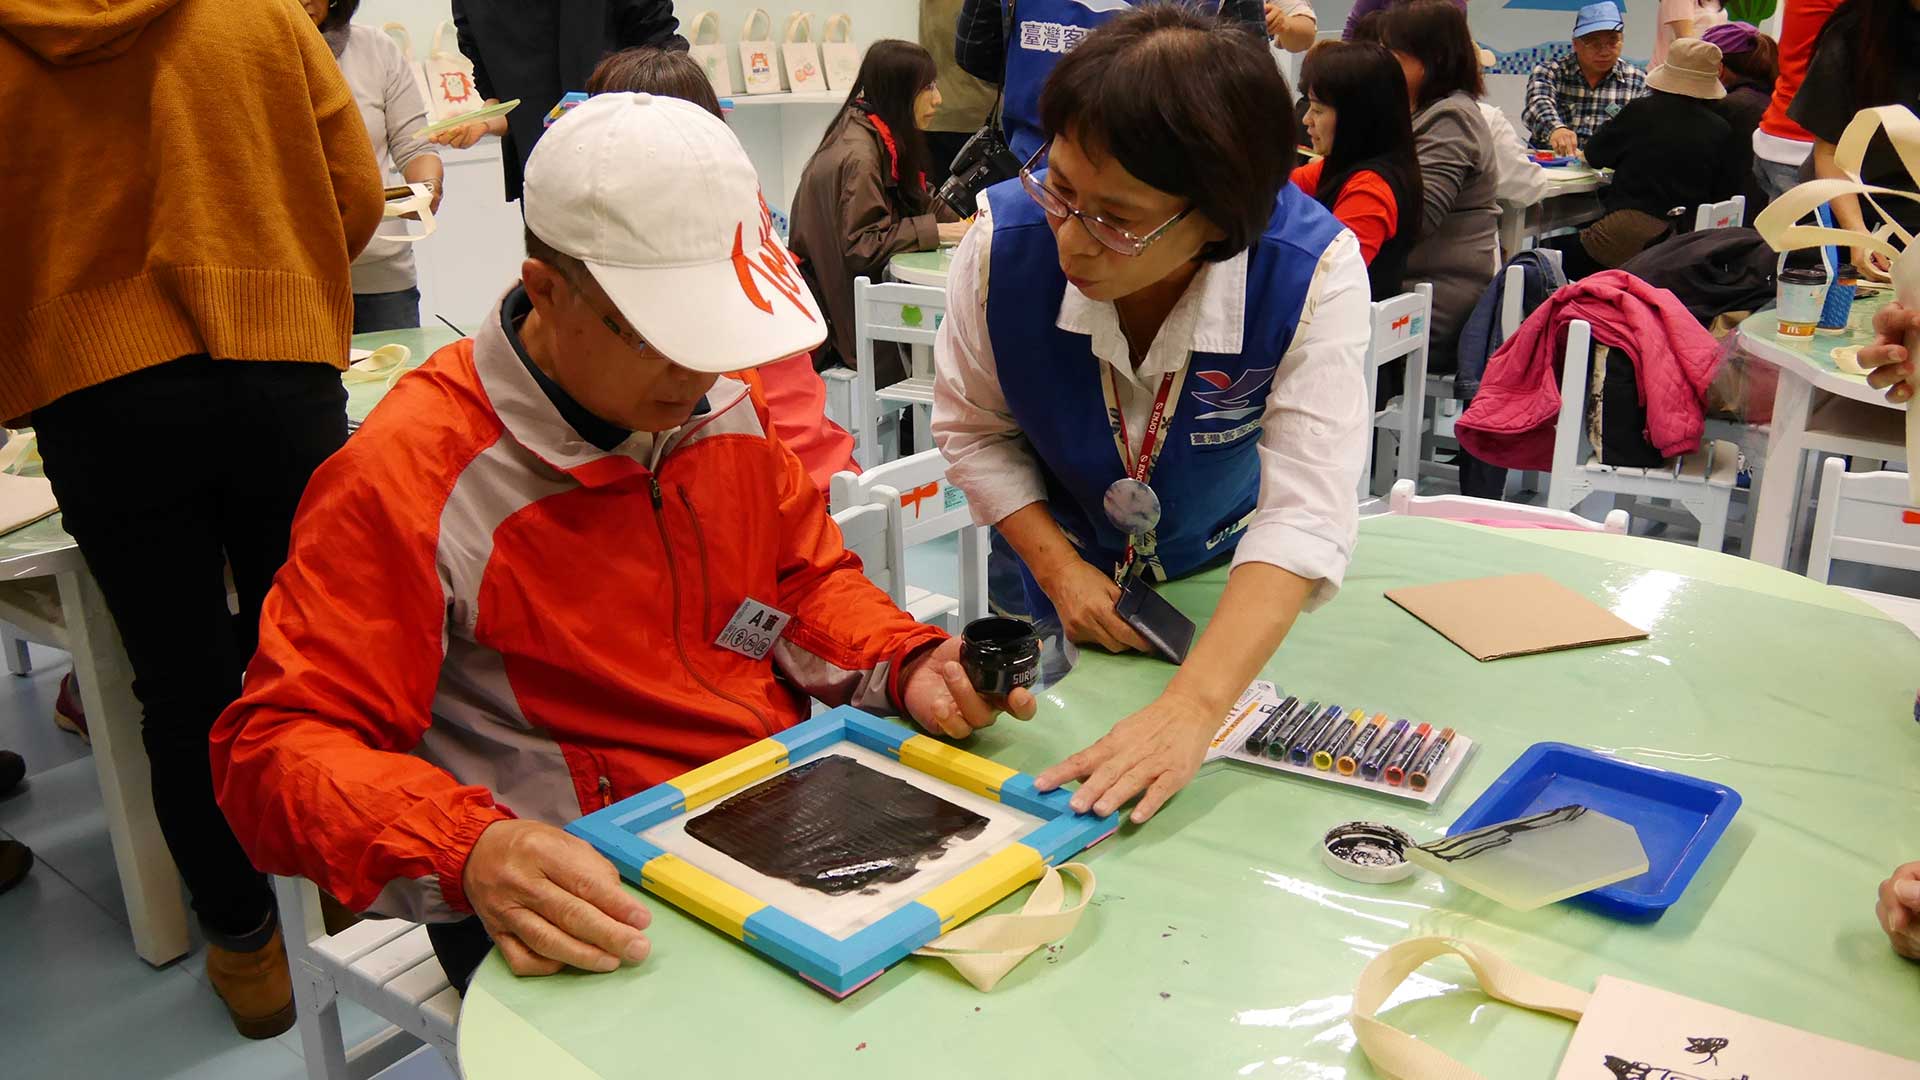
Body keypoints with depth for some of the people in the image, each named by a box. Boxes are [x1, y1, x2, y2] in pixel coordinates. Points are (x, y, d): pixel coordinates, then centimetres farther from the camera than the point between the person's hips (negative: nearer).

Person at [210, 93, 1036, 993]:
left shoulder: (723, 398, 3)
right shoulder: (409, 475, -16)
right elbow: (279, 743, -15)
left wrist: (911, 668, -6)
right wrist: (467, 851, -35)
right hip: (596, 906, -4)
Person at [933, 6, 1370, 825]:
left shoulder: (1313, 272, -34)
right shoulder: (1003, 240, -28)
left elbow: (1305, 512, -40)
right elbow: (974, 429, -9)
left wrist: (1192, 706, -53)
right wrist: (1058, 566, -19)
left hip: (1233, 592, -1)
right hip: (1075, 580, 1)